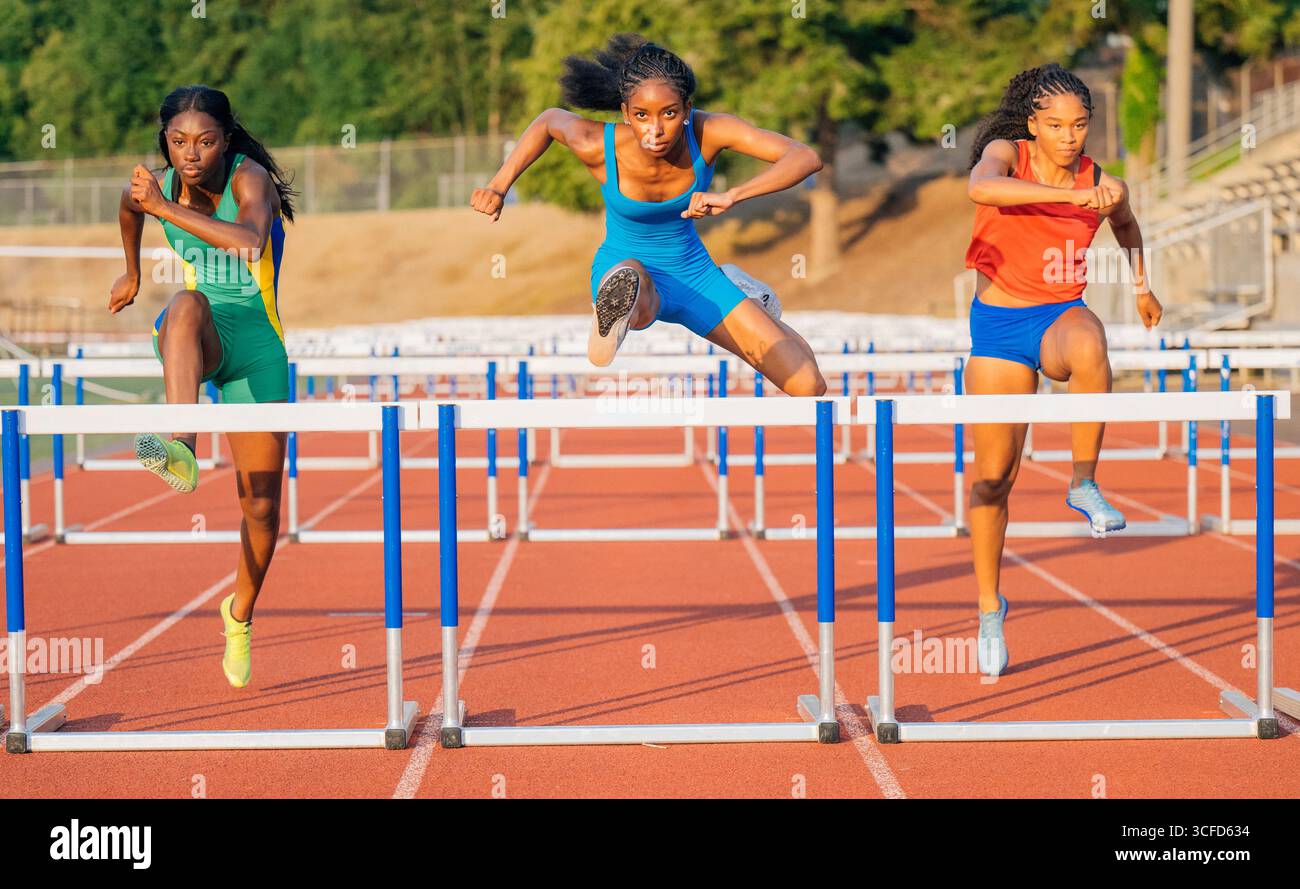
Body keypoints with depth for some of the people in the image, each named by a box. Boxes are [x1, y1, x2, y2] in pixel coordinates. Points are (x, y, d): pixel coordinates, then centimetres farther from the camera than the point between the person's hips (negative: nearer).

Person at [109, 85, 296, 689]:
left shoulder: (250, 178, -17)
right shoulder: (154, 186, -4)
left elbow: (249, 241, -39)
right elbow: (130, 211, 22)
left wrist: (164, 208, -37)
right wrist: (132, 275, 36)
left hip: (257, 344, -1)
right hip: (194, 341, 1)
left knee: (261, 505, 3)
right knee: (189, 303, -39)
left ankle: (240, 615, 32)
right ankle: (180, 448, -63)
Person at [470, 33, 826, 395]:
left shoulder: (707, 131, -25)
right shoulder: (598, 146, -24)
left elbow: (806, 158, -34)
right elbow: (549, 119, 1)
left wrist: (731, 196, -48)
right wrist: (498, 186, -6)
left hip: (694, 273, 4)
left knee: (809, 387, 5)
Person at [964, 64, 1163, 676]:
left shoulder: (1102, 186, -3)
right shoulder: (1006, 153, -9)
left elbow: (1125, 226, 22)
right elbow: (981, 189, -35)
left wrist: (1142, 287, 32)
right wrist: (1071, 195, -42)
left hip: (1061, 317, 1)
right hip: (998, 325, -1)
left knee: (1088, 349, -40)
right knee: (993, 477, 3)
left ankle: (1085, 486, -24)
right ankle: (989, 606, 22)